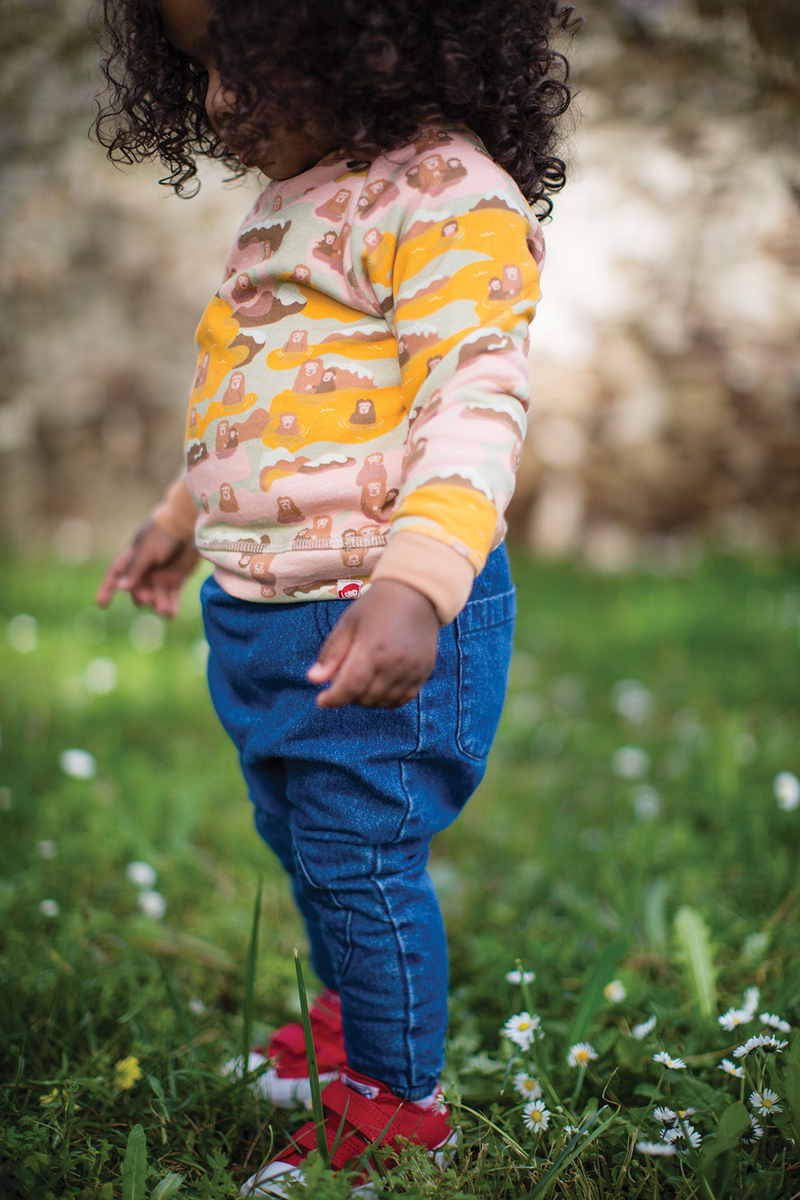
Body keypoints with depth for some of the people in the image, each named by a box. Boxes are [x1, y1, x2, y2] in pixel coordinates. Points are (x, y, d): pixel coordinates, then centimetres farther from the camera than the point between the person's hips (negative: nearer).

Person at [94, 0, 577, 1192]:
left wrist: (415, 580, -37)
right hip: (261, 607, 10)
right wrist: (180, 520, 32)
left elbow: (477, 400, -25)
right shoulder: (290, 203, 14)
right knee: (297, 836, 23)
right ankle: (349, 1023, 49)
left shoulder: (447, 195, -16)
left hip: (380, 624, -9)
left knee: (363, 859, 2)